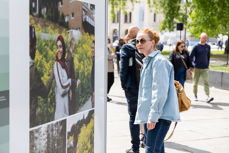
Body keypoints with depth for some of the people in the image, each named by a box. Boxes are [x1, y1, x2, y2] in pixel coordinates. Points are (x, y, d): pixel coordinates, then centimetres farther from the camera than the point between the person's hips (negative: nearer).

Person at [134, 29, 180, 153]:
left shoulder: (159, 61, -13)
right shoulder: (147, 61, 19)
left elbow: (160, 92, -19)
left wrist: (153, 117, -21)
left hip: (160, 115, -10)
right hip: (149, 115, 10)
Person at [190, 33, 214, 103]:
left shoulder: (208, 46, 8)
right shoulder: (196, 46, -4)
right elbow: (191, 56, -4)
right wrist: (191, 66, -10)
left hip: (205, 68, 2)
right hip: (197, 68, -2)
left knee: (206, 82, -10)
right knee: (195, 82, 8)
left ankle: (208, 97, -17)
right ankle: (195, 95, 23)